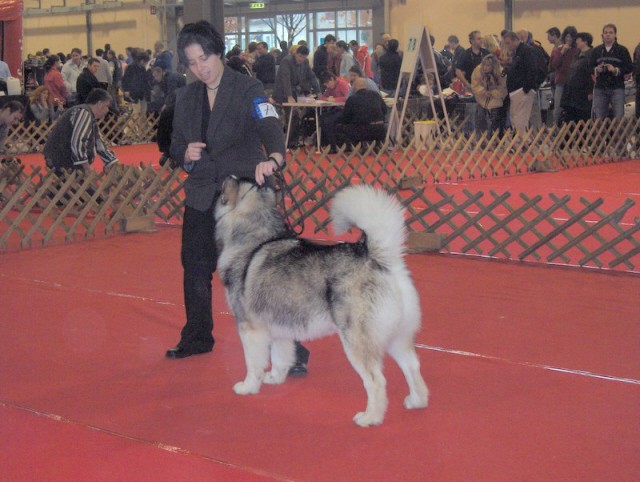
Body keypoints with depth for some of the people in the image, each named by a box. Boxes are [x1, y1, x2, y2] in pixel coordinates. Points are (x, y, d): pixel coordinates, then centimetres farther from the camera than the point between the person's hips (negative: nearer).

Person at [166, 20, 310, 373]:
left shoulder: (248, 89, -9)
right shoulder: (186, 98, 7)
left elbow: (270, 126, -25)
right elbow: (175, 148, 14)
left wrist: (273, 158, -46)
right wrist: (185, 154, -11)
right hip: (202, 195, 6)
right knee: (195, 269, 13)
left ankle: (292, 350, -3)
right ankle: (197, 338, 35)